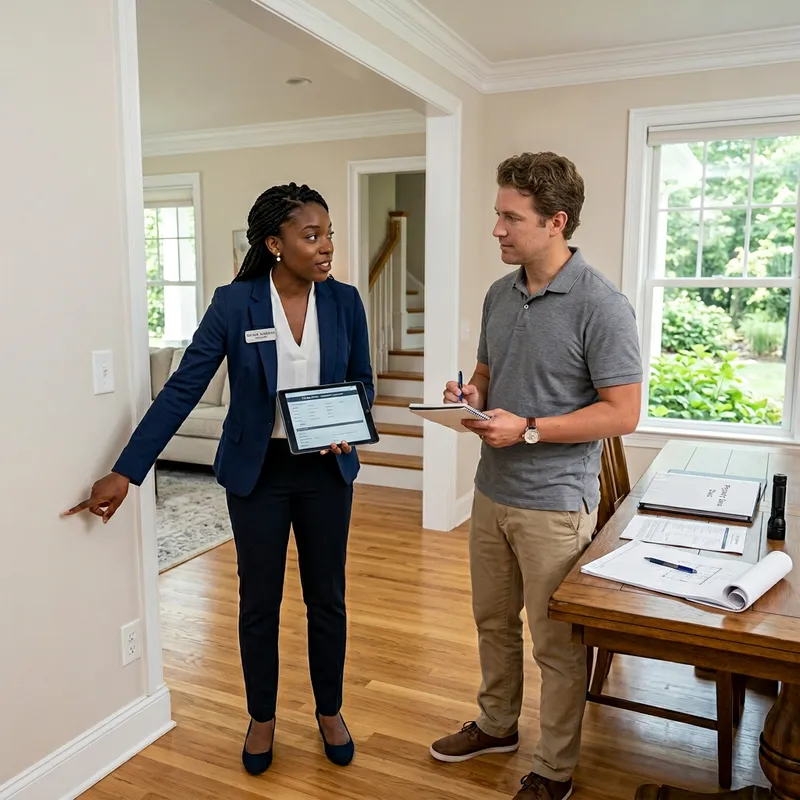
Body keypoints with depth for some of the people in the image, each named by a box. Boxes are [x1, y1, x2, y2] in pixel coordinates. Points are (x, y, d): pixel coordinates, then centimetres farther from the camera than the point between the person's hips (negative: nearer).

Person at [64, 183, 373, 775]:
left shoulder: (344, 301, -6)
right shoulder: (234, 303, -13)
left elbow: (362, 382, 5)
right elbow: (182, 390, -13)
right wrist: (126, 472, -15)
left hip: (327, 469, 2)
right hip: (257, 470, -2)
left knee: (327, 597, 14)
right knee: (259, 600, 12)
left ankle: (330, 711, 36)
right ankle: (262, 719, 35)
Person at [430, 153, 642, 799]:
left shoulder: (600, 305, -17)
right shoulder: (500, 294, 5)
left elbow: (624, 412, -18)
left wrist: (528, 429, -22)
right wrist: (472, 393, -5)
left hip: (555, 503, -7)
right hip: (492, 491, 7)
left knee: (557, 645, 9)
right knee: (493, 622, 22)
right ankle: (497, 725, 45)